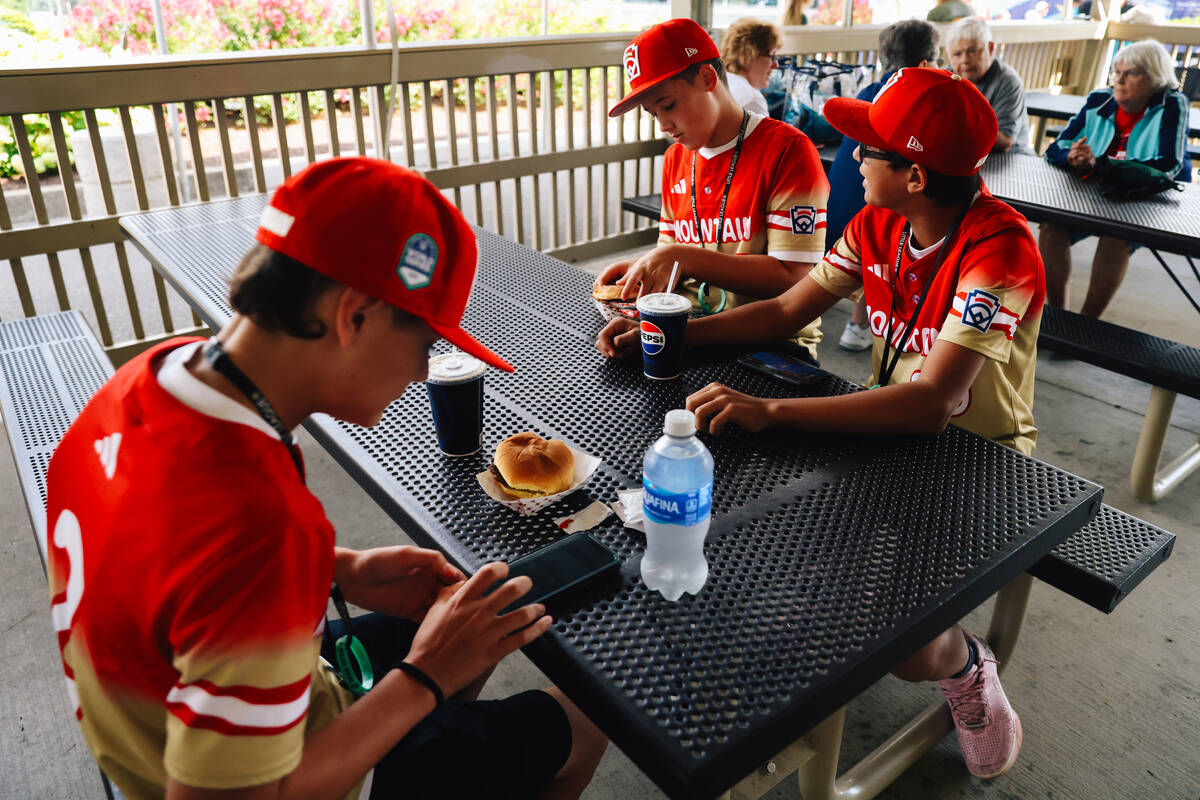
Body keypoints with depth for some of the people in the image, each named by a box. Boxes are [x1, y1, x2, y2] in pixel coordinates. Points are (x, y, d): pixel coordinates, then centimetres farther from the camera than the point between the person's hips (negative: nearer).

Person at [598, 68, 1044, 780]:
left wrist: (769, 412, -42)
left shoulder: (1000, 249, -27)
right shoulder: (877, 226, -4)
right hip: (894, 426, 7)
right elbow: (786, 311, 0)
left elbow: (930, 405, -37)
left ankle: (963, 663, 14)